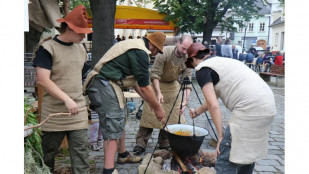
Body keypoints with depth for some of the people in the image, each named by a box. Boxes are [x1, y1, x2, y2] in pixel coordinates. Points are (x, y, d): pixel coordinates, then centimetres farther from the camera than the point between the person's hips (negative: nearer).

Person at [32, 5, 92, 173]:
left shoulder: (80, 48, 9)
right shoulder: (47, 48, -9)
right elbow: (43, 79, -17)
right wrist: (67, 99, -25)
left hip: (78, 110, 4)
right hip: (54, 111, -4)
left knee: (80, 150, 1)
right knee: (48, 152, 13)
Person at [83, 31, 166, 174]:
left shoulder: (134, 45, 19)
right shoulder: (141, 52, -14)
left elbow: (135, 81, 23)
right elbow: (144, 87, -13)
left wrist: (150, 102, 22)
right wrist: (158, 108, 0)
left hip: (100, 84, 11)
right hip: (104, 86, -11)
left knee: (119, 121, 22)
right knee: (113, 129, -11)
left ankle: (123, 155, 38)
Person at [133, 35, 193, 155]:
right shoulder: (165, 52, -28)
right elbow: (154, 74, -25)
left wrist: (185, 100, -31)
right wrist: (158, 93, -34)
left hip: (173, 85, 4)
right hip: (157, 83, -4)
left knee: (174, 114, 1)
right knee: (150, 113, -9)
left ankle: (165, 143, 16)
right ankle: (141, 143, 1)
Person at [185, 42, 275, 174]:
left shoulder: (202, 69, -2)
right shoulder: (220, 61, 25)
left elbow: (213, 105, -11)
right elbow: (213, 98, 36)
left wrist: (221, 135, -3)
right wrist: (197, 112, 48)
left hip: (249, 109, -10)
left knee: (225, 157, -2)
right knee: (247, 153, 23)